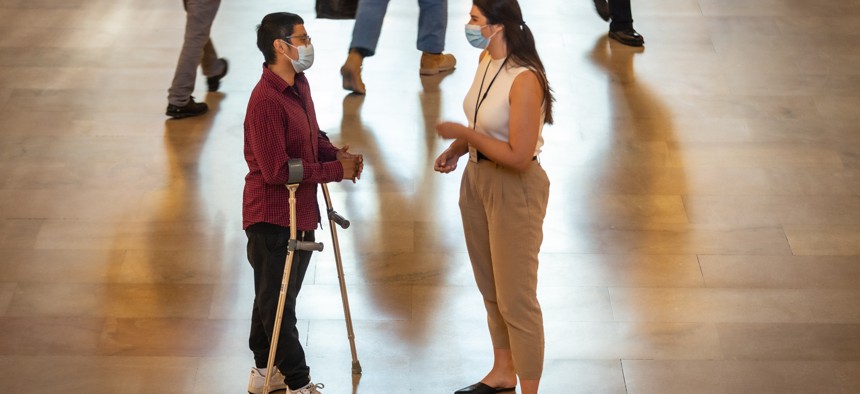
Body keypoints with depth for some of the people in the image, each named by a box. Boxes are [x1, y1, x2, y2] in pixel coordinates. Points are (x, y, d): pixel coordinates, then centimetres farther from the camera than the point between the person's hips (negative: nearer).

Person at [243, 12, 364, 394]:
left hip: (300, 212, 10)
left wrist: (336, 153, -2)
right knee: (277, 303, 3)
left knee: (273, 297, 21)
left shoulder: (300, 86, 6)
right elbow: (277, 170, -25)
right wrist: (335, 170, -19)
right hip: (272, 218, -10)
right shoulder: (265, 101, -24)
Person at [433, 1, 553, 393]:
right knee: (490, 287, 22)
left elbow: (519, 155, -28)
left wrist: (464, 133, -21)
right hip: (477, 178, 9)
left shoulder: (524, 80, -26)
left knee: (516, 298, 1)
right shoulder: (486, 60, 0)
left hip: (514, 189, -9)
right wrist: (455, 149, 1)